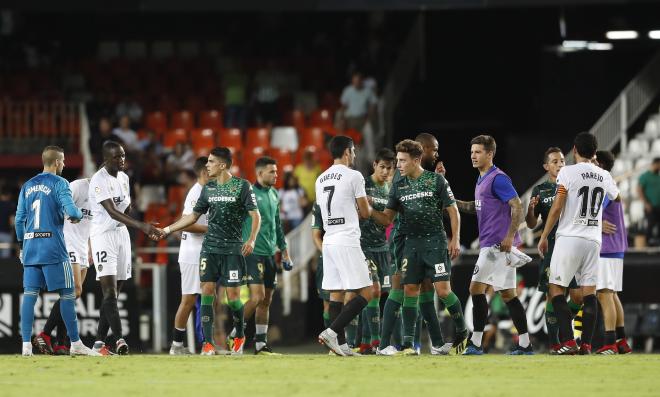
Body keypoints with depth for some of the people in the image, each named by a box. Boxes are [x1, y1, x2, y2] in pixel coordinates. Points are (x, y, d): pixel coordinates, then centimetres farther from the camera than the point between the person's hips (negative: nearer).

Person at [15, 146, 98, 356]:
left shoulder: (27, 186, 14)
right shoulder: (59, 183, -4)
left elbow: (19, 219, 14)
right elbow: (71, 211, -15)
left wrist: (22, 246, 23)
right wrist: (79, 214, 8)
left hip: (30, 246, 6)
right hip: (53, 246, -6)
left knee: (30, 294, 3)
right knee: (67, 293, 1)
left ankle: (26, 344, -3)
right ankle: (75, 343, 3)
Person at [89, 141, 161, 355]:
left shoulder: (124, 178, 12)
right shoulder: (99, 180, -15)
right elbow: (112, 212, -25)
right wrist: (141, 225, -35)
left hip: (122, 233, 8)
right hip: (103, 235, -8)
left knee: (114, 293, 6)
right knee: (110, 291, -15)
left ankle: (100, 342, 10)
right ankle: (119, 340, -24)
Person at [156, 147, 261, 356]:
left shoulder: (242, 186, -5)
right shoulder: (208, 188, 11)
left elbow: (256, 215, -5)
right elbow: (193, 216, 19)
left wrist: (251, 240, -19)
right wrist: (167, 230, 16)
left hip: (233, 249, -4)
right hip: (210, 248, 4)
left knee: (233, 295, -3)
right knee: (207, 291, -7)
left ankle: (240, 337, 21)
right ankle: (208, 343, -8)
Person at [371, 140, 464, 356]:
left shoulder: (436, 180, -2)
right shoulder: (399, 186, 10)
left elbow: (453, 211, 0)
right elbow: (387, 218, 9)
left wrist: (455, 239, -7)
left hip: (435, 241, -4)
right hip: (412, 244, 4)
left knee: (443, 290, -10)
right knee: (410, 290, -4)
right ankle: (408, 344, -4)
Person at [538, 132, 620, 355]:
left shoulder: (568, 172, -6)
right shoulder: (604, 176, 9)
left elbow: (557, 208, -9)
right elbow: (617, 199, 30)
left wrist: (544, 236, 0)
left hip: (569, 237, -4)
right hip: (594, 239, 4)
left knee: (556, 289, 1)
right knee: (589, 291, 5)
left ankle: (568, 341, -11)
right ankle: (586, 344, -1)